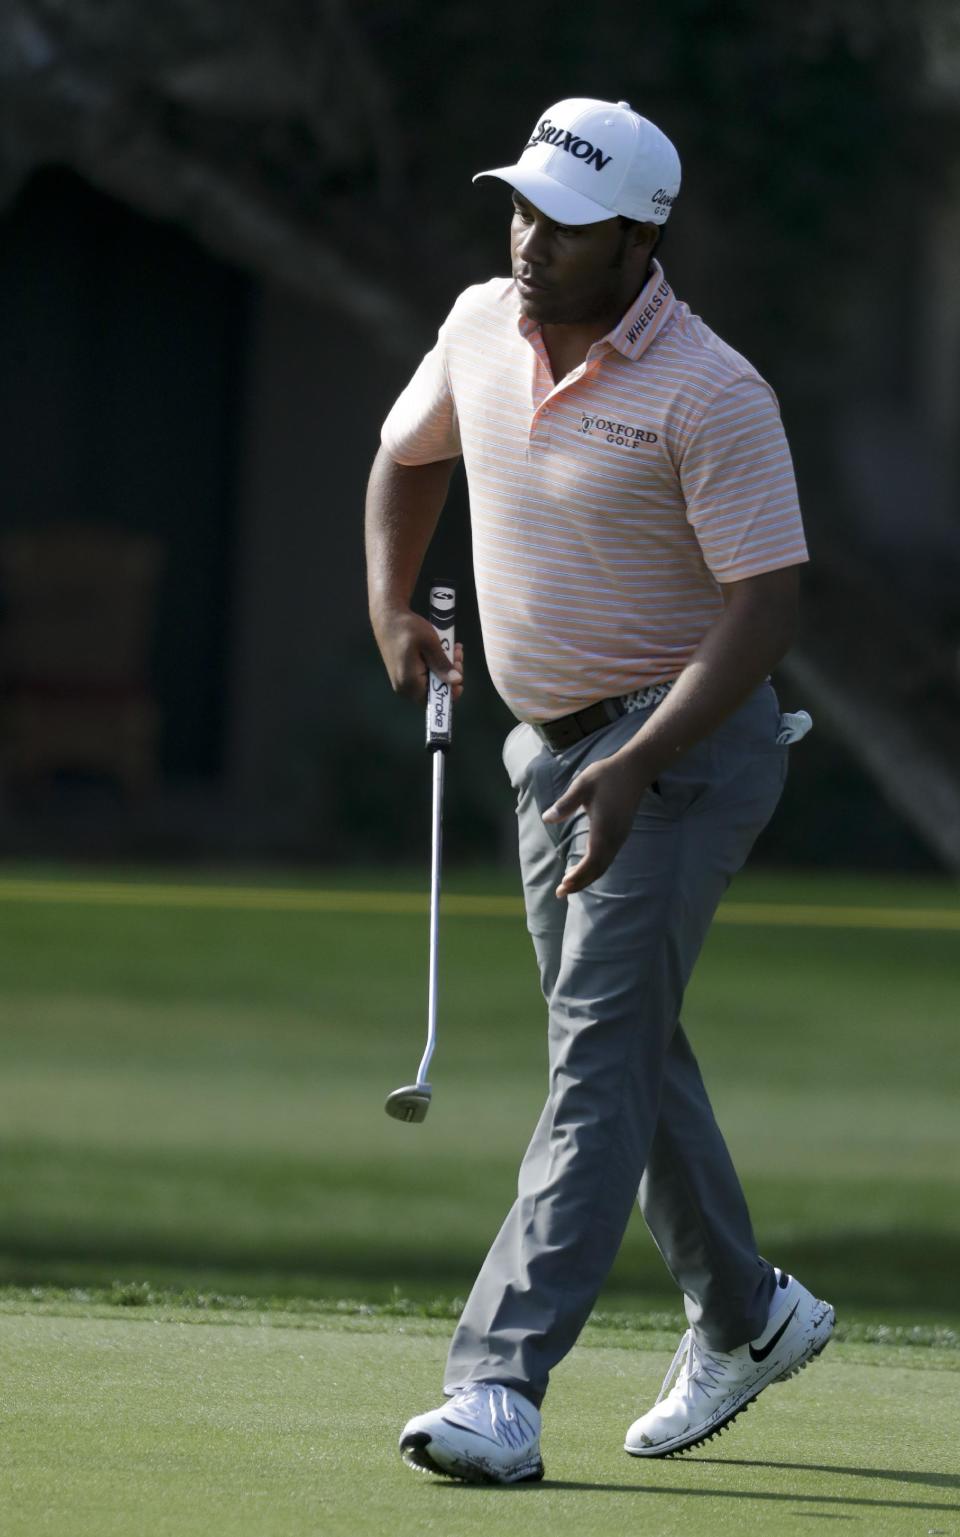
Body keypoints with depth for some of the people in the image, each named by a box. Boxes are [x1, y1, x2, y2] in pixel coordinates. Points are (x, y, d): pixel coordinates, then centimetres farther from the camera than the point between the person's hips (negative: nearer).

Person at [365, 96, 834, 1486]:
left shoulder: (712, 396, -20)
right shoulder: (480, 327, 1)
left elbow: (763, 605, -22)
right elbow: (409, 456, 22)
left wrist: (634, 768, -31)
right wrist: (392, 607, 6)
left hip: (684, 747, -8)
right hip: (550, 745, 8)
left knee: (601, 1046, -17)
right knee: (628, 1046, 17)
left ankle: (502, 1383, -25)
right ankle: (746, 1315, 37)